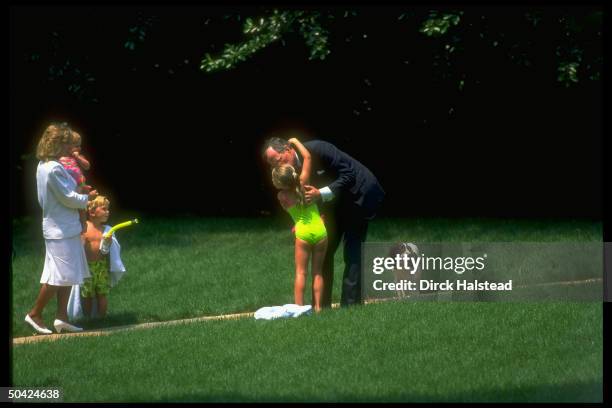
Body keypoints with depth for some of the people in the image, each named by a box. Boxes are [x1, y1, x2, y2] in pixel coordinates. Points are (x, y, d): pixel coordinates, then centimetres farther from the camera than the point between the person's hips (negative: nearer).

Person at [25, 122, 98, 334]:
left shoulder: (43, 166, 9)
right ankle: (35, 314, 4)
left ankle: (61, 317, 12)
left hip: (61, 227, 10)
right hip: (62, 229, -10)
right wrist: (88, 198, 0)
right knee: (60, 276, -4)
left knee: (66, 276, 12)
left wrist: (80, 194, 12)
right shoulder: (54, 169, -22)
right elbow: (68, 198, -17)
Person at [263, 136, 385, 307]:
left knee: (352, 253, -11)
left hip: (358, 195, -8)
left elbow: (349, 174, -29)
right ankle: (322, 305, 14)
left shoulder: (316, 149, -30)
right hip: (335, 202, 8)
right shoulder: (294, 168, -7)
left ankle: (350, 304, -8)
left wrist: (321, 194, -35)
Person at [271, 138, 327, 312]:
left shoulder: (282, 197, -5)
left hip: (303, 232, -2)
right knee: (318, 271, 11)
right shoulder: (302, 184, -3)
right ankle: (317, 306, 9)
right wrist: (295, 142, 13)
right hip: (320, 230, 2)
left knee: (300, 272, 6)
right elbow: (307, 157, 3)